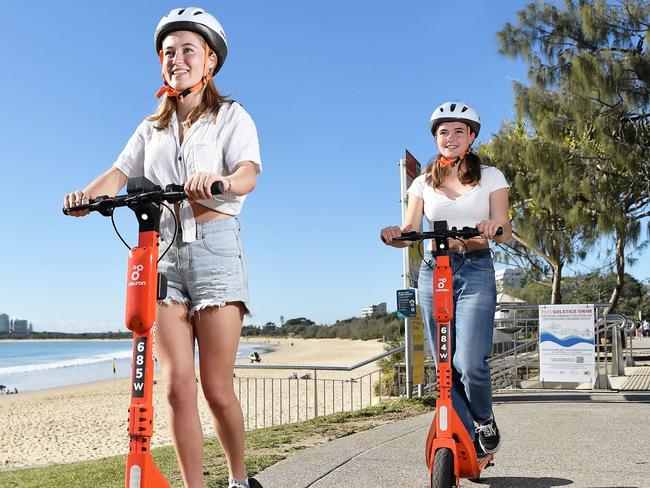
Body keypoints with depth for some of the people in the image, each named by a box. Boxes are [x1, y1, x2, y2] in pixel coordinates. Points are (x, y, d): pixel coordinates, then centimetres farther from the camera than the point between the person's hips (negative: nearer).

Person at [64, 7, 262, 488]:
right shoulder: (153, 127, 20)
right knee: (178, 386, -4)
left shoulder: (231, 116, 8)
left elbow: (248, 173, -10)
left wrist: (219, 181, -34)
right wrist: (87, 196, -17)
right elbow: (121, 172, 5)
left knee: (217, 389, -3)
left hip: (214, 246, -3)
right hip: (161, 251, 4)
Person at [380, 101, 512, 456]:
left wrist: (494, 226, -25)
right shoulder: (424, 182, 13)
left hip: (476, 271, -2)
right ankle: (469, 438, 14)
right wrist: (394, 234, -20)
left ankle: (485, 422, 13)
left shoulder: (490, 177, 8)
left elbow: (504, 234, -1)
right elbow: (410, 230, 3)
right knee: (446, 366, 0)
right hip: (433, 271, 3)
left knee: (470, 363, -16)